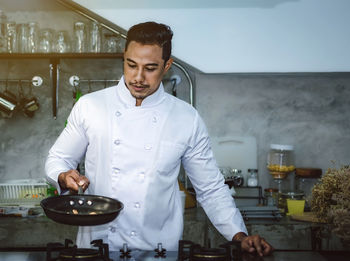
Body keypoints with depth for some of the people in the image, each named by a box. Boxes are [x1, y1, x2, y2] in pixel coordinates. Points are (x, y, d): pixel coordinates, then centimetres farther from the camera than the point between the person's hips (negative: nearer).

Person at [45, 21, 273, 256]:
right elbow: (58, 159, 17)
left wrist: (240, 236, 1)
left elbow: (211, 189, 12)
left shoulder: (187, 120, 6)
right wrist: (65, 177, -5)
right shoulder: (89, 106, 6)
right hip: (97, 245, 1)